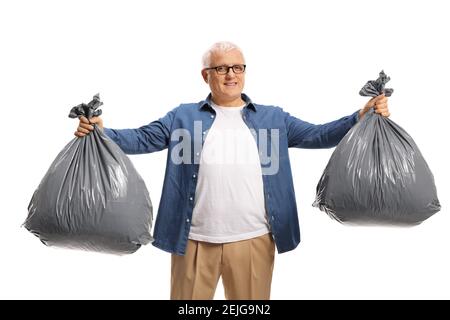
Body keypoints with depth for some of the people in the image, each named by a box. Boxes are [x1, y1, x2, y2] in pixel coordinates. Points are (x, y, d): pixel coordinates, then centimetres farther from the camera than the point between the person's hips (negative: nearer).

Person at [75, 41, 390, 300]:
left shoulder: (273, 118, 10)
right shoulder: (183, 116, 6)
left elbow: (317, 135, 4)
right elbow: (142, 138, -1)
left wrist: (361, 117, -9)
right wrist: (99, 132, -16)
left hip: (253, 239, 1)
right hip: (195, 239, -1)